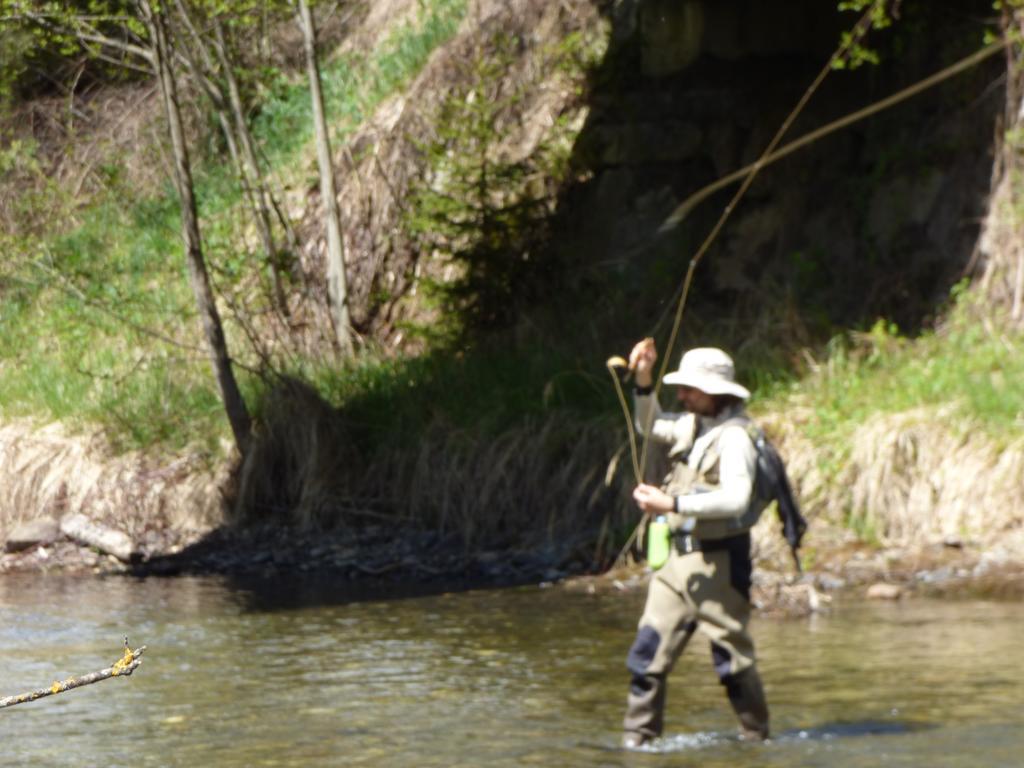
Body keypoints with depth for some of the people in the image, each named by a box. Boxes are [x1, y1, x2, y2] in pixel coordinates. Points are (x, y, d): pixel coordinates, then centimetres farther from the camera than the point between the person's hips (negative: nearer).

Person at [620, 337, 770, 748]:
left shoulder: (734, 436, -14)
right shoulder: (693, 425, 12)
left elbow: (735, 499, -26)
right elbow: (649, 426, 30)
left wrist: (672, 504, -25)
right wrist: (643, 382, 13)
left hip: (717, 560, -8)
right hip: (679, 558, 8)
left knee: (731, 655, -1)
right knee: (648, 652, 3)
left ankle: (757, 736, 12)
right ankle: (637, 738, 6)